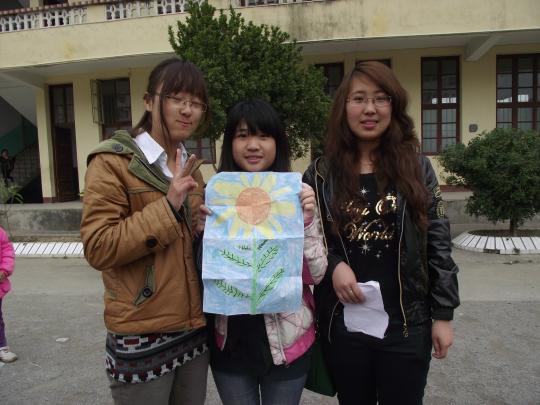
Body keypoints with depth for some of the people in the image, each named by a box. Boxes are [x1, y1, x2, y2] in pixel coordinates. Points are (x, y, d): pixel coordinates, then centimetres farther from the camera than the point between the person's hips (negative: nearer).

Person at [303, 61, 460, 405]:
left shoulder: (417, 168, -1)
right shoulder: (321, 174, -1)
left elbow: (438, 242, -2)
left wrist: (443, 314, -3)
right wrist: (332, 265, -16)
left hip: (407, 323, 0)